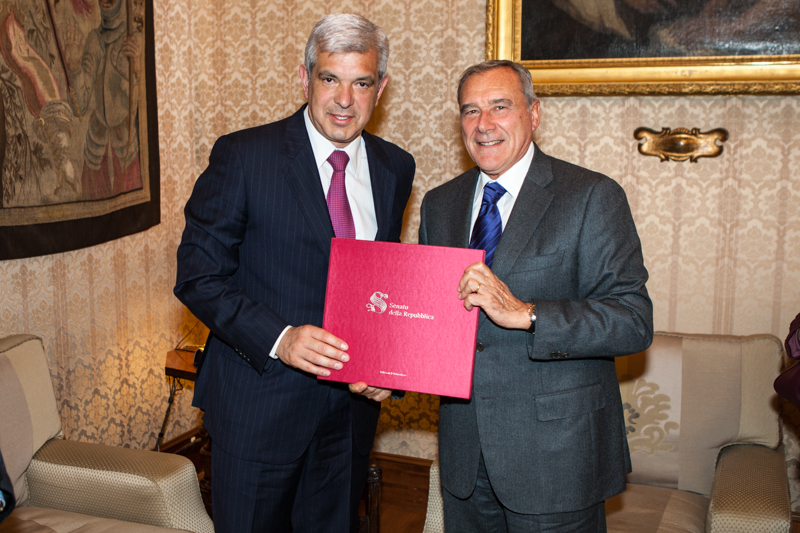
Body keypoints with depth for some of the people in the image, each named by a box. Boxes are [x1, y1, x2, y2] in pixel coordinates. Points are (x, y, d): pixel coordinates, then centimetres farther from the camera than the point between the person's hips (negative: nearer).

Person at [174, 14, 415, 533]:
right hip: (259, 398, -4)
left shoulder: (395, 168, 4)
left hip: (353, 399, 4)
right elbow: (198, 276, -11)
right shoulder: (242, 155, -11)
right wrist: (278, 339, -24)